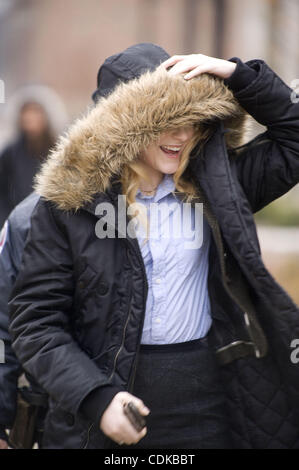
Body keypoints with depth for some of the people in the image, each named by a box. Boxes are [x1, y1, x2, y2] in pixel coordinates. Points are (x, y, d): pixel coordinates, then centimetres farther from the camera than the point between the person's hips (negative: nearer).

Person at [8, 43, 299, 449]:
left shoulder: (215, 187, 4)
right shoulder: (69, 204, -5)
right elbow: (35, 320, -6)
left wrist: (237, 74, -4)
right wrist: (96, 396, -18)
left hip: (208, 401, 3)